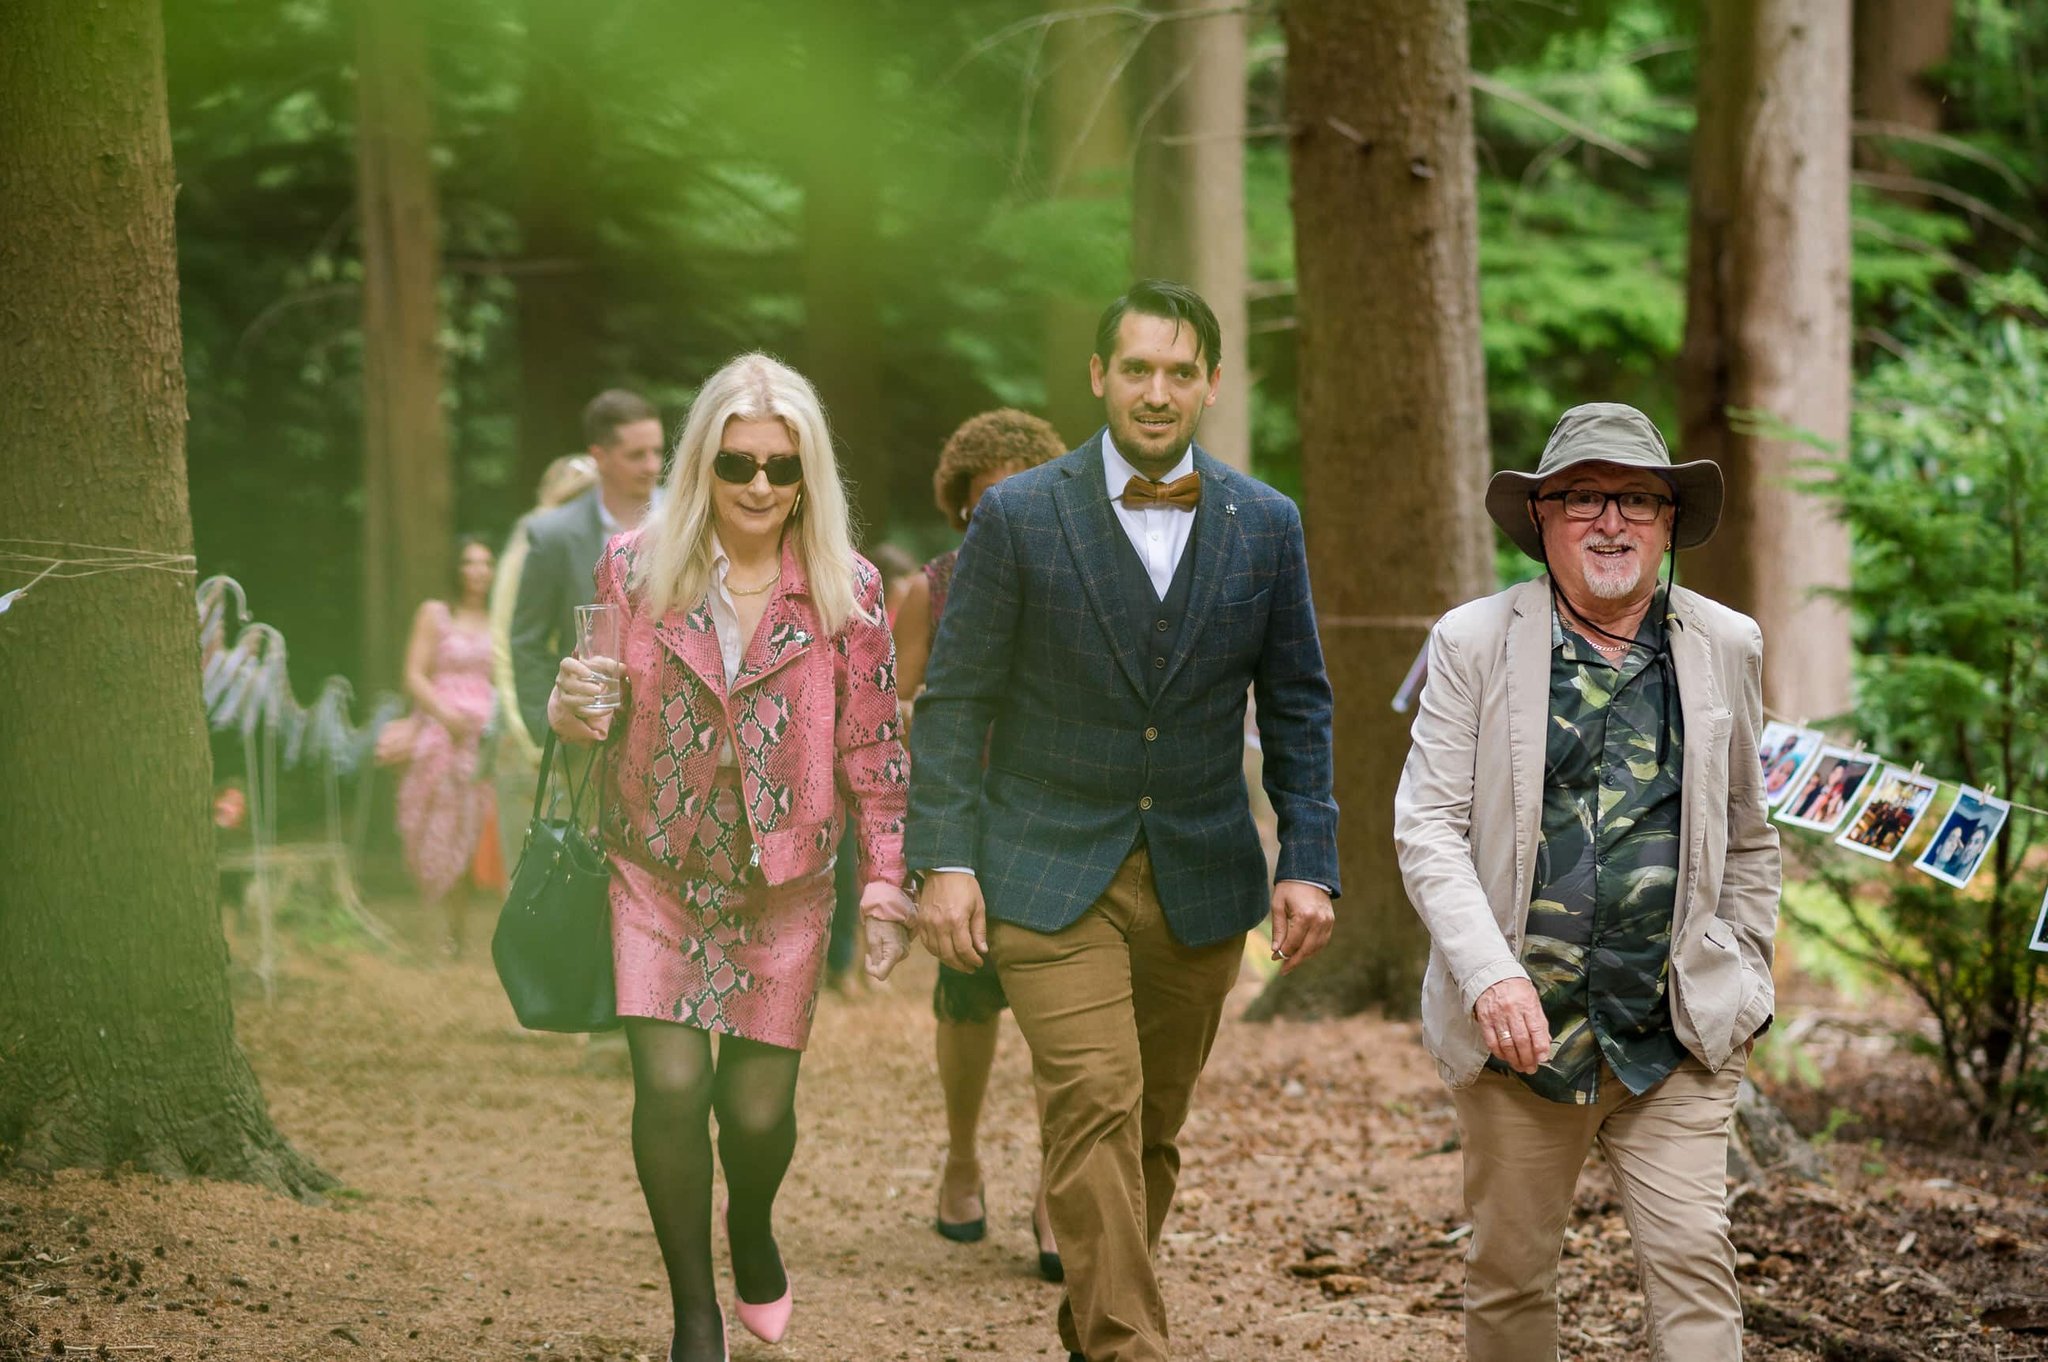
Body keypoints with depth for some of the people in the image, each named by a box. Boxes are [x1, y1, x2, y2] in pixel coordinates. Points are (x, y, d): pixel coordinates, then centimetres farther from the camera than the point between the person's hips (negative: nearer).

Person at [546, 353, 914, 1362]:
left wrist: (886, 880, -3)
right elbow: (593, 709, 7)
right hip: (656, 872, 0)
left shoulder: (846, 589, -5)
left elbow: (874, 750, 1)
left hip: (783, 883, 0)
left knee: (758, 1105, 2)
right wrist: (570, 707, -16)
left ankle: (752, 1230, 38)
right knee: (671, 1085, -12)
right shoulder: (635, 567, -4)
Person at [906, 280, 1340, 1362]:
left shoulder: (1264, 526, 3)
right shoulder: (1018, 515, -4)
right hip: (1049, 871, -3)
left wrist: (1309, 864, 0)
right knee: (1095, 1108, -16)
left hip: (1201, 877, 3)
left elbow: (1295, 706, 9)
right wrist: (945, 860, -11)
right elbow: (955, 700, -3)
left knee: (1154, 1126, 10)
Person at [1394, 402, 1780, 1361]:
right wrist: (1490, 977, -16)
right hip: (1520, 1030, 0)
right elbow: (1427, 828, -3)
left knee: (1693, 1260, -8)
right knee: (1509, 1275, 8)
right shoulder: (1474, 643, 1)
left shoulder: (1726, 647, 8)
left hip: (1678, 1035, 1)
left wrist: (1745, 986, 12)